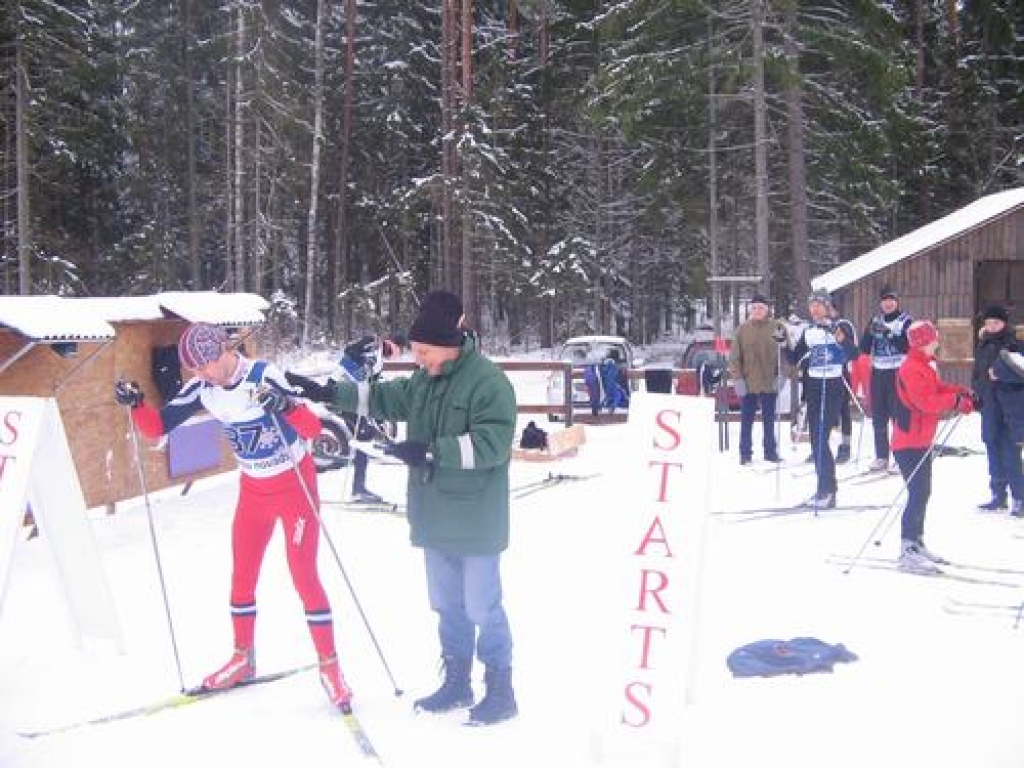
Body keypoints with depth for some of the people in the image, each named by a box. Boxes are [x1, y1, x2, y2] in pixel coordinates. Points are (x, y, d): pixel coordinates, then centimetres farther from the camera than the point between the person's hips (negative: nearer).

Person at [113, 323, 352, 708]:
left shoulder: (264, 377, -26)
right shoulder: (202, 389, -9)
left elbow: (312, 428, -32)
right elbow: (158, 426, -3)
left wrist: (286, 407, -51)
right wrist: (135, 403, -22)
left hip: (295, 484, -6)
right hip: (253, 490, 6)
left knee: (304, 576, -7)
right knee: (242, 576, 12)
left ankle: (330, 666, 3)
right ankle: (243, 658, 31)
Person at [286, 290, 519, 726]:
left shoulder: (489, 382, -17)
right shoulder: (425, 380, 9)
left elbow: (491, 442, -24)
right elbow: (383, 398, 15)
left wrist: (431, 450, -27)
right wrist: (328, 393, 4)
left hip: (474, 524, -8)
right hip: (435, 522, 8)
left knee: (482, 608, 1)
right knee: (448, 607, 17)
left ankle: (501, 692, 14)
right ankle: (456, 683, 31)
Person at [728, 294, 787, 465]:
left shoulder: (777, 327, -1)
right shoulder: (742, 330, 0)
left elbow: (784, 353, 1)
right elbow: (735, 356, 0)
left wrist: (780, 376, -6)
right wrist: (737, 378, -8)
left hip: (770, 382, 0)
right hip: (748, 383, 0)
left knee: (769, 419, 12)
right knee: (747, 420, 6)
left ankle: (770, 451, 21)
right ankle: (745, 453, 13)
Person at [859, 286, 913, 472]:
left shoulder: (906, 321, -1)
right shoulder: (875, 321, 12)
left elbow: (908, 346, -13)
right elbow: (864, 347, 6)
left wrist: (890, 334, -25)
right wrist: (870, 333, -14)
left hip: (898, 373, -5)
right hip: (878, 372, 5)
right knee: (878, 416, 6)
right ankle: (881, 457, 14)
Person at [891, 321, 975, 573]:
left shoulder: (924, 367, 14)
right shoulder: (912, 369, -19)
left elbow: (938, 389, 18)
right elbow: (927, 402, -27)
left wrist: (962, 393, 1)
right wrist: (957, 400, -22)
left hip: (922, 441, 11)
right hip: (910, 443, -11)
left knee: (922, 493, 17)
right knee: (918, 494, -12)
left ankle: (916, 544, 27)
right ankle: (907, 553, -11)